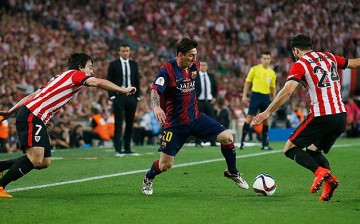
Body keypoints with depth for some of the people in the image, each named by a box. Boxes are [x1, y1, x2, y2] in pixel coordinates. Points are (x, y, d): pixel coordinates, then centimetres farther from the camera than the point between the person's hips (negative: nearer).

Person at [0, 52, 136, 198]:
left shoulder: (61, 78, 24)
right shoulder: (74, 74, -2)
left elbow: (33, 96, 22)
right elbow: (98, 83, -18)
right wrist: (124, 90, -12)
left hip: (38, 120, 10)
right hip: (31, 117, -10)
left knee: (45, 162, 6)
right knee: (36, 160, -19)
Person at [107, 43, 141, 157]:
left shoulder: (134, 64, 10)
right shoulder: (113, 65, 0)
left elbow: (137, 81, 12)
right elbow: (109, 81, -1)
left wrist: (137, 96, 5)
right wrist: (112, 96, -9)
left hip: (131, 96, 4)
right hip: (119, 96, -4)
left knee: (130, 124, 7)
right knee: (118, 124, -7)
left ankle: (127, 148, 14)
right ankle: (118, 150, -8)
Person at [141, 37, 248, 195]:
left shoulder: (195, 66, 3)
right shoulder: (166, 70, -16)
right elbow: (155, 91, -30)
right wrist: (156, 106, -50)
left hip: (195, 117, 5)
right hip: (175, 123, -5)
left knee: (227, 137, -11)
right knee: (165, 165, -6)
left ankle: (232, 172, 13)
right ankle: (148, 178, 29)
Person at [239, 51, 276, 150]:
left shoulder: (272, 73, 10)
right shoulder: (255, 69, 0)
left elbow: (273, 88, 17)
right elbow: (247, 82, 3)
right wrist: (244, 95, -4)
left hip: (266, 97, 4)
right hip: (256, 95, -4)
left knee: (265, 120, 5)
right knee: (249, 117, -9)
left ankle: (264, 144, 11)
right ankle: (242, 141, -4)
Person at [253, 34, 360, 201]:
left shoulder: (299, 65, -3)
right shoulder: (329, 57, 15)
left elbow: (287, 91, -16)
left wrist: (268, 112, -14)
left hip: (321, 116, -7)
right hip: (341, 115, 7)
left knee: (290, 149, 3)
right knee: (313, 150, 22)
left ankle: (320, 171, -20)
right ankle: (329, 179, -5)